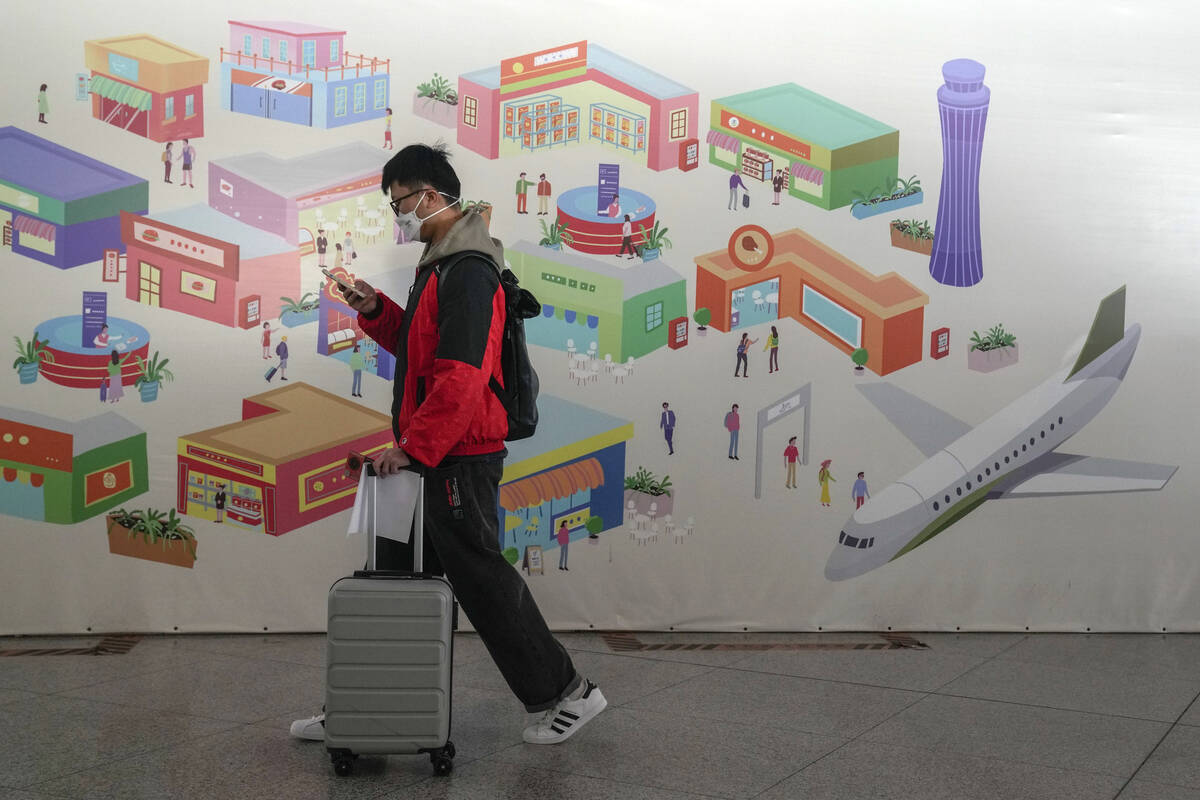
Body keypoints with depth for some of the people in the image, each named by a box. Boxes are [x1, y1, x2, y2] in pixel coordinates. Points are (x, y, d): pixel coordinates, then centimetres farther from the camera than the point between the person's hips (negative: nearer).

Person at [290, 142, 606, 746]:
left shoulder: (468, 272, -18)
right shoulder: (440, 263, 16)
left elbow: (460, 375, -26)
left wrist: (412, 446, -22)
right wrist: (376, 310, 10)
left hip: (459, 459, -11)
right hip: (431, 455, 11)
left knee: (480, 578, -1)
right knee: (394, 574, 14)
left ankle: (564, 693, 13)